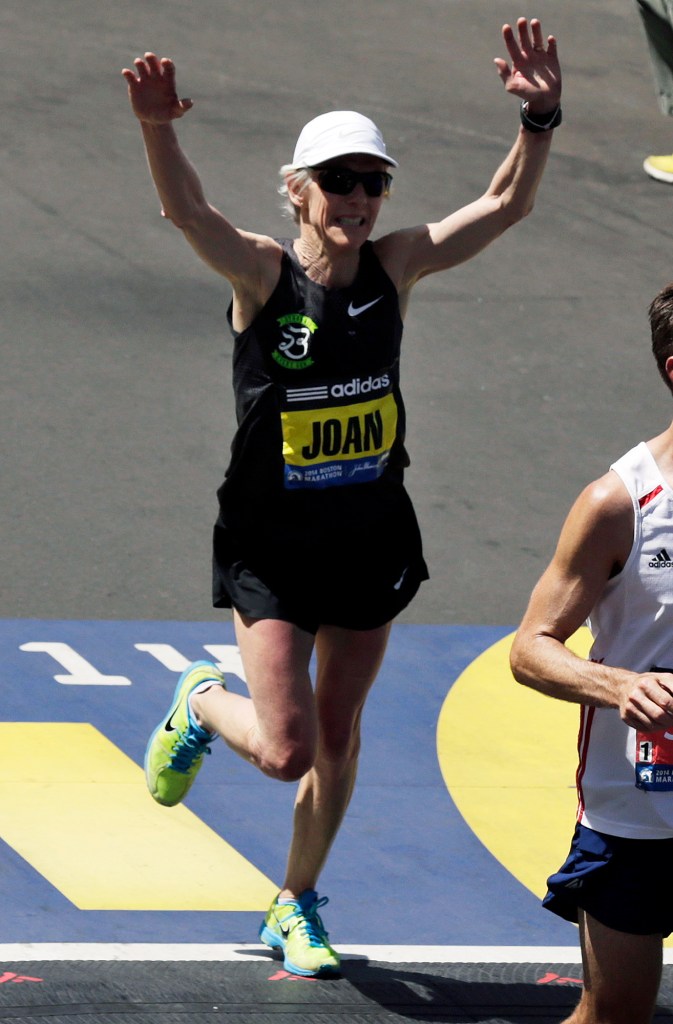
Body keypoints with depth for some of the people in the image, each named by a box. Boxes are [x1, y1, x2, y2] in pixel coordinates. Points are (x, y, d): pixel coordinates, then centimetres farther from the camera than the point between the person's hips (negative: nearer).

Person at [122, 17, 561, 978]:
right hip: (271, 544, -4)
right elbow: (185, 208, -34)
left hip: (372, 536, 4)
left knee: (337, 739, 14)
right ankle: (203, 703, 26)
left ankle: (297, 903, 35)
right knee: (286, 749, -9)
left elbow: (506, 204, -9)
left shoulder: (395, 265, -5)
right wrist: (158, 130, -53)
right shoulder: (263, 272, -16)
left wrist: (541, 119, -26)